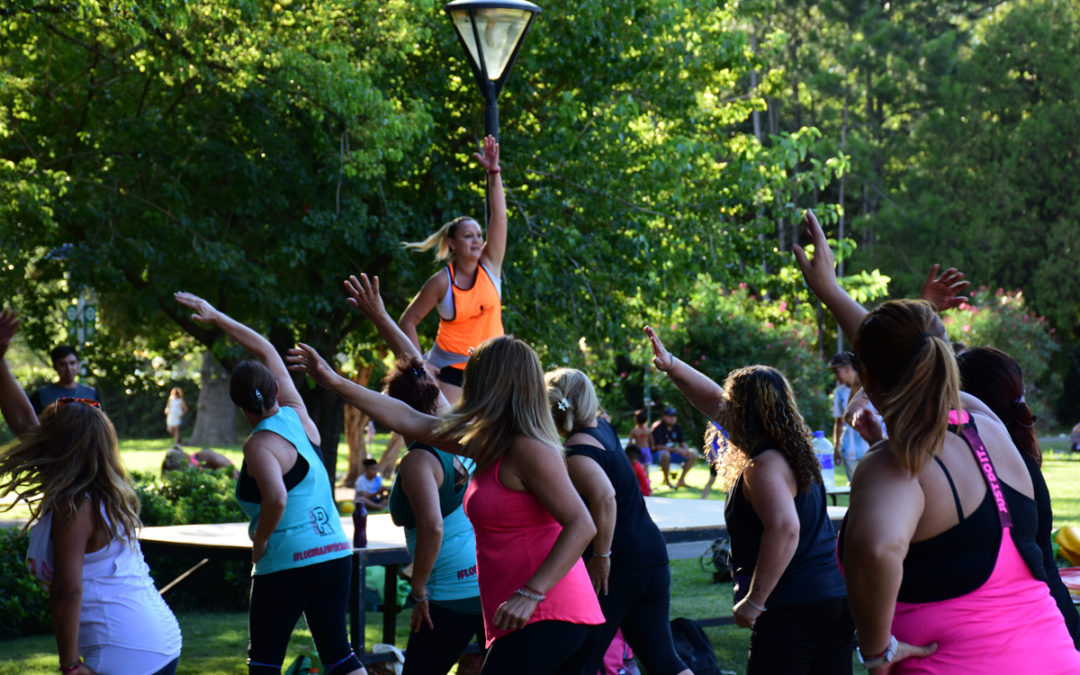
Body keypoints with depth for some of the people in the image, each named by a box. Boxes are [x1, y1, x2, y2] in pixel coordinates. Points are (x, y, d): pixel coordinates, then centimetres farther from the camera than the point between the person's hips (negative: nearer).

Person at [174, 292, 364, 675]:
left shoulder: (260, 445, -13)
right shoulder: (297, 415, 6)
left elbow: (276, 498, -29)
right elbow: (267, 351, 18)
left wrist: (259, 541, -12)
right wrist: (217, 318, 22)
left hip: (286, 563, -7)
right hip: (336, 554, 7)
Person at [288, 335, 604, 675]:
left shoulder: (529, 450, -13)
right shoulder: (489, 444, 15)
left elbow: (581, 526, -21)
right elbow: (407, 421, 20)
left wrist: (530, 594, -26)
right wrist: (336, 382, 20)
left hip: (544, 621, -9)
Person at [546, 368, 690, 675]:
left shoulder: (574, 453, -14)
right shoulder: (602, 428, 12)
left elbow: (605, 497, -29)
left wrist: (601, 556, -22)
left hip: (615, 567, -8)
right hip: (653, 554, 8)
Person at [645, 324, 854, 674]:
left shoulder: (765, 464, -14)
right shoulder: (790, 449, 14)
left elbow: (785, 529, -28)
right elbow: (713, 400, 22)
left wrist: (755, 601, -24)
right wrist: (672, 366, 19)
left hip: (792, 609, -9)